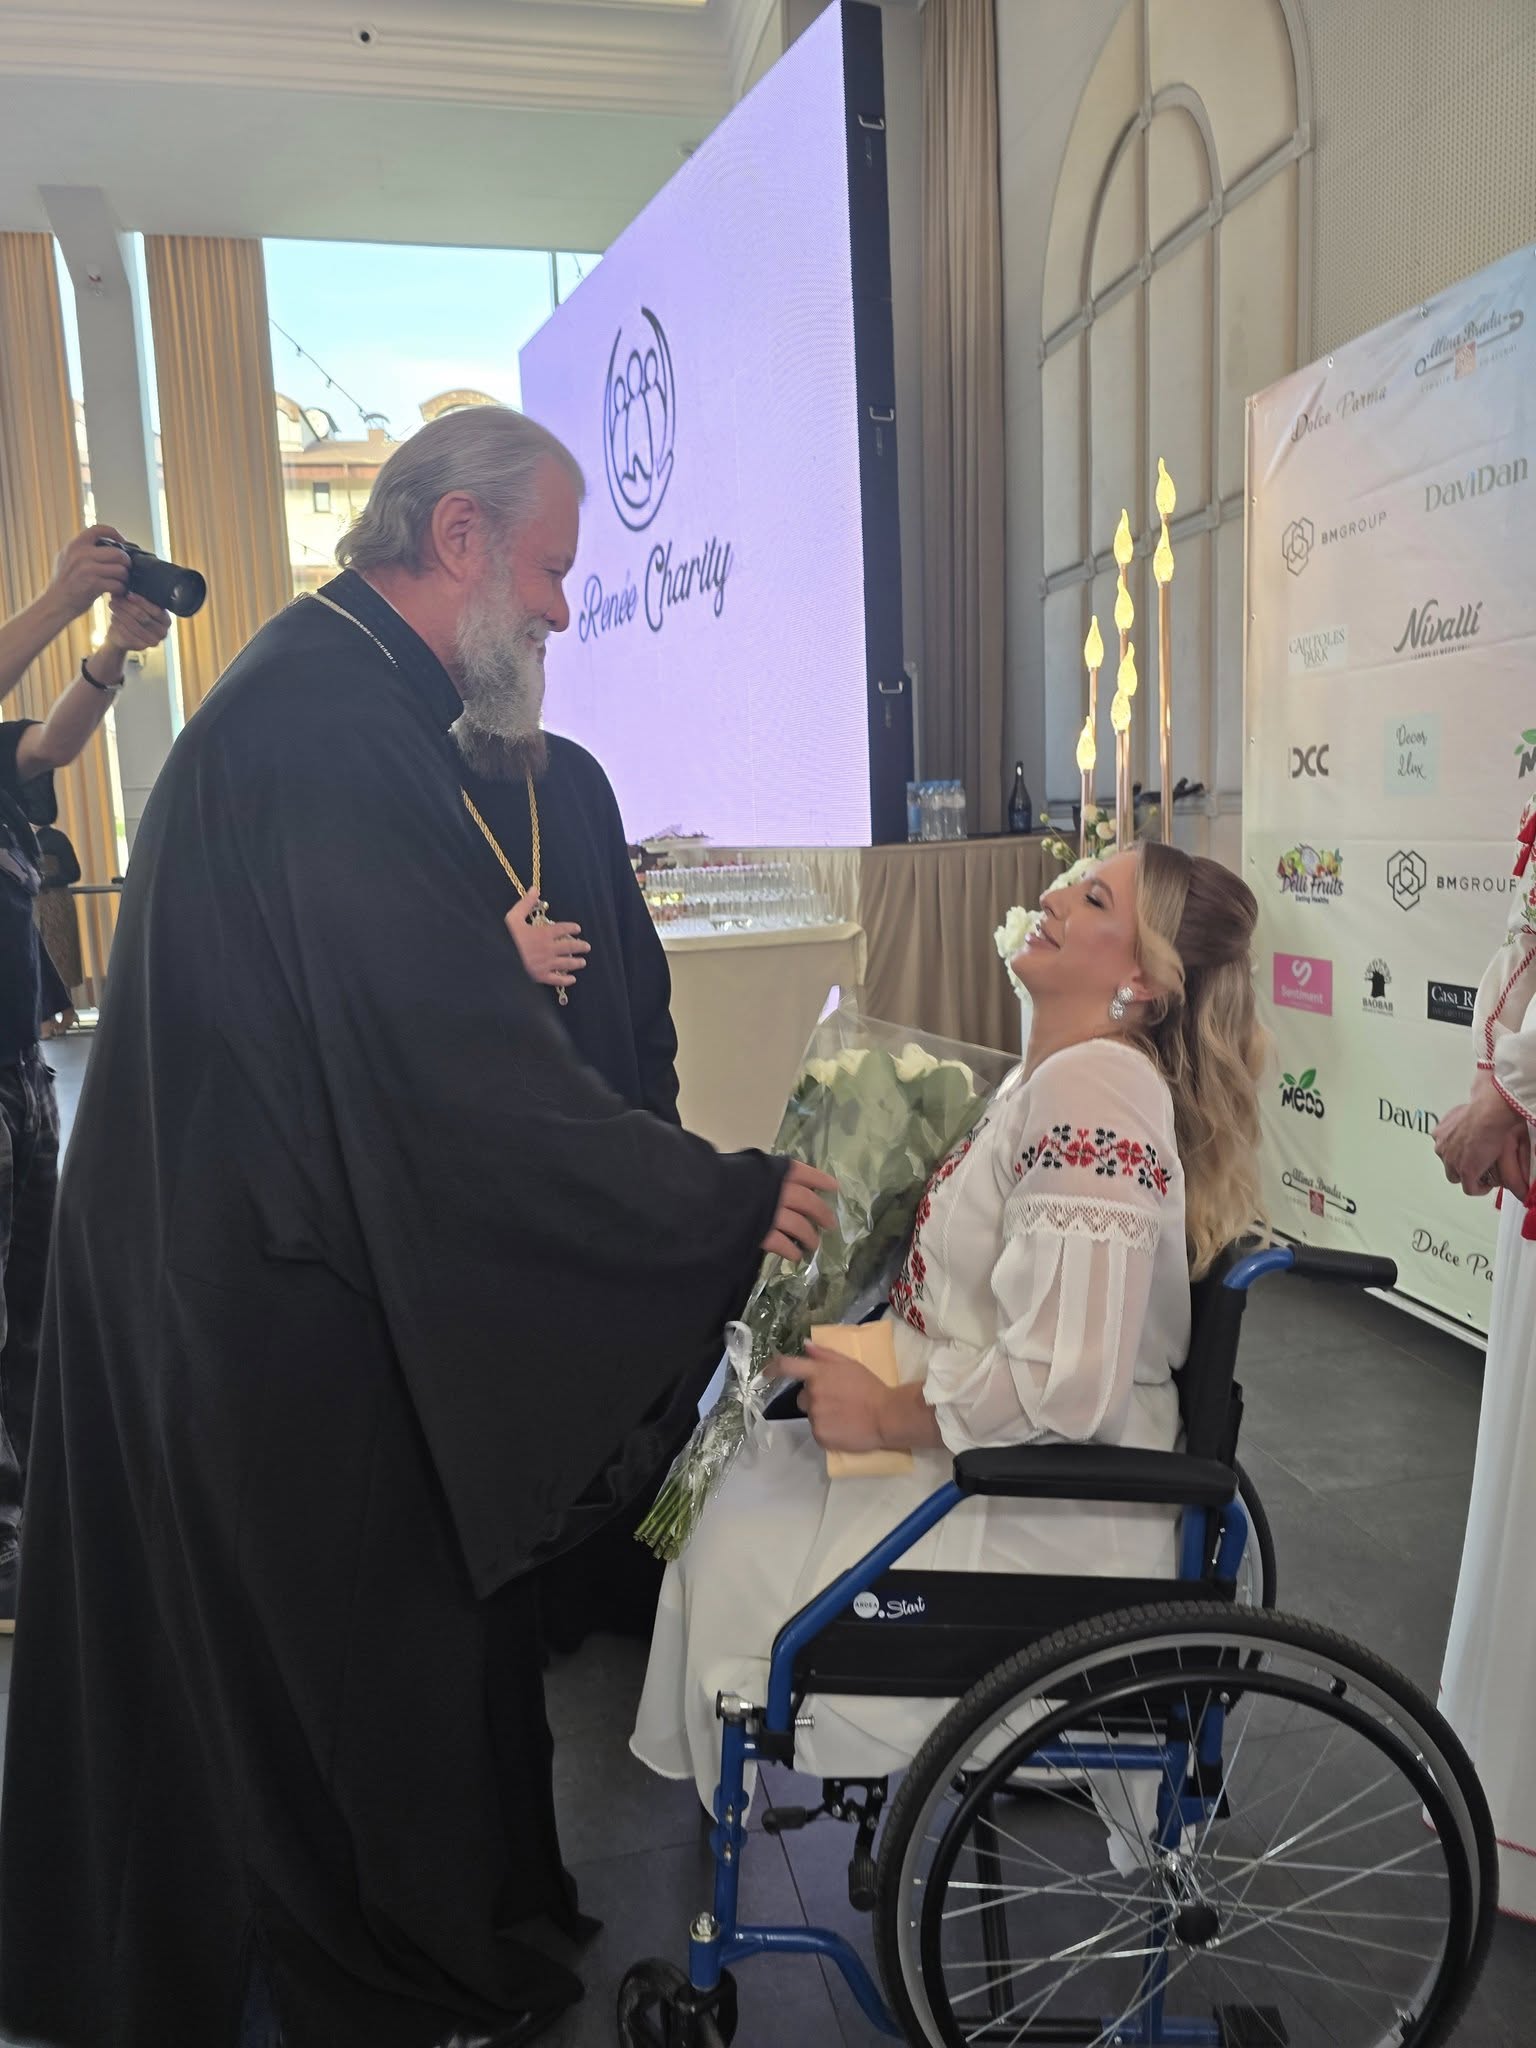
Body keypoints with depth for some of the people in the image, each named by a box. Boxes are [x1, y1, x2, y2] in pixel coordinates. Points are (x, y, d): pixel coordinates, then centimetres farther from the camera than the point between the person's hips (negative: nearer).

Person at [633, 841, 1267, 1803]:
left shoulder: (1091, 1090, -26)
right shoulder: (1056, 1074, 7)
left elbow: (1062, 1384, -31)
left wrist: (886, 1415, -17)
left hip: (1042, 1521, -9)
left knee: (740, 1544, -2)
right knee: (735, 1488, 9)